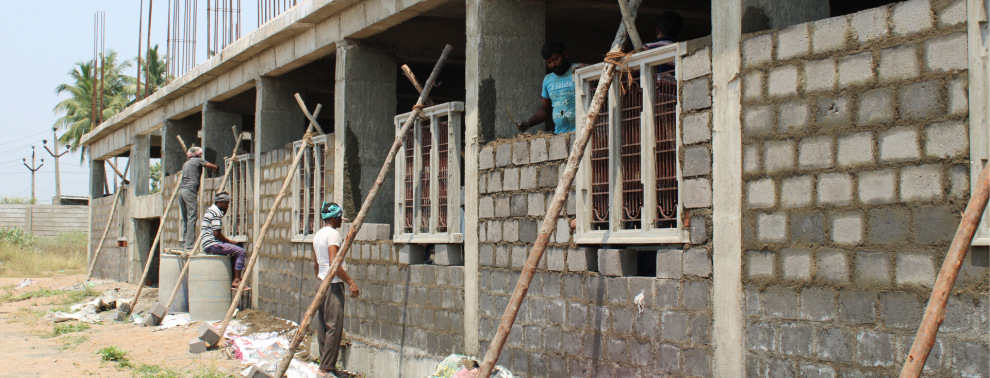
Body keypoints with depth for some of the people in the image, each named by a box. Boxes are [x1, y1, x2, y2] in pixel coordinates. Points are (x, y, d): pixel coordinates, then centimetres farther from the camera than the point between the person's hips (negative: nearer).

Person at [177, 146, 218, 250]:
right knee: (191, 217, -9)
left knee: (185, 218, 10)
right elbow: (214, 167, 3)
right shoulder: (198, 161, 5)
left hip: (181, 190, 8)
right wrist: (215, 170, 27)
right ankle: (189, 244, -15)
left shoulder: (186, 163, 26)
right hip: (190, 190, -8)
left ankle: (184, 243, 9)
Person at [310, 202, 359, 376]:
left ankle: (324, 363, 17)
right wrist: (350, 282, -20)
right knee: (334, 327, -7)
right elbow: (334, 263, -22)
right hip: (333, 285, -10)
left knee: (323, 327, 12)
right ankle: (327, 367, -7)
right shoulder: (333, 234, -14)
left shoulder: (318, 234, 14)